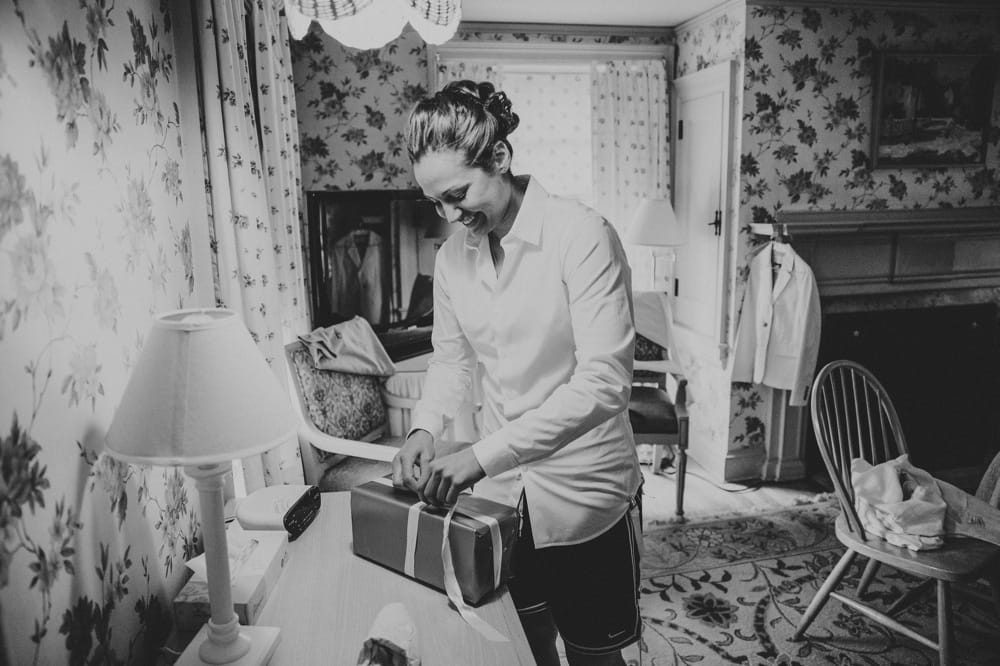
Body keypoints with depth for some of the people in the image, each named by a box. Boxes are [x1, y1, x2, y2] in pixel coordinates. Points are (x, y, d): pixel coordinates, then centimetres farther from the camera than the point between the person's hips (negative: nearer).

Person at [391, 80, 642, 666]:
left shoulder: (582, 235, -20)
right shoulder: (453, 254, -1)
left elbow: (605, 383, -26)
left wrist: (483, 454, -30)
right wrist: (425, 427, -10)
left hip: (584, 491, -5)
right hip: (499, 490, 5)